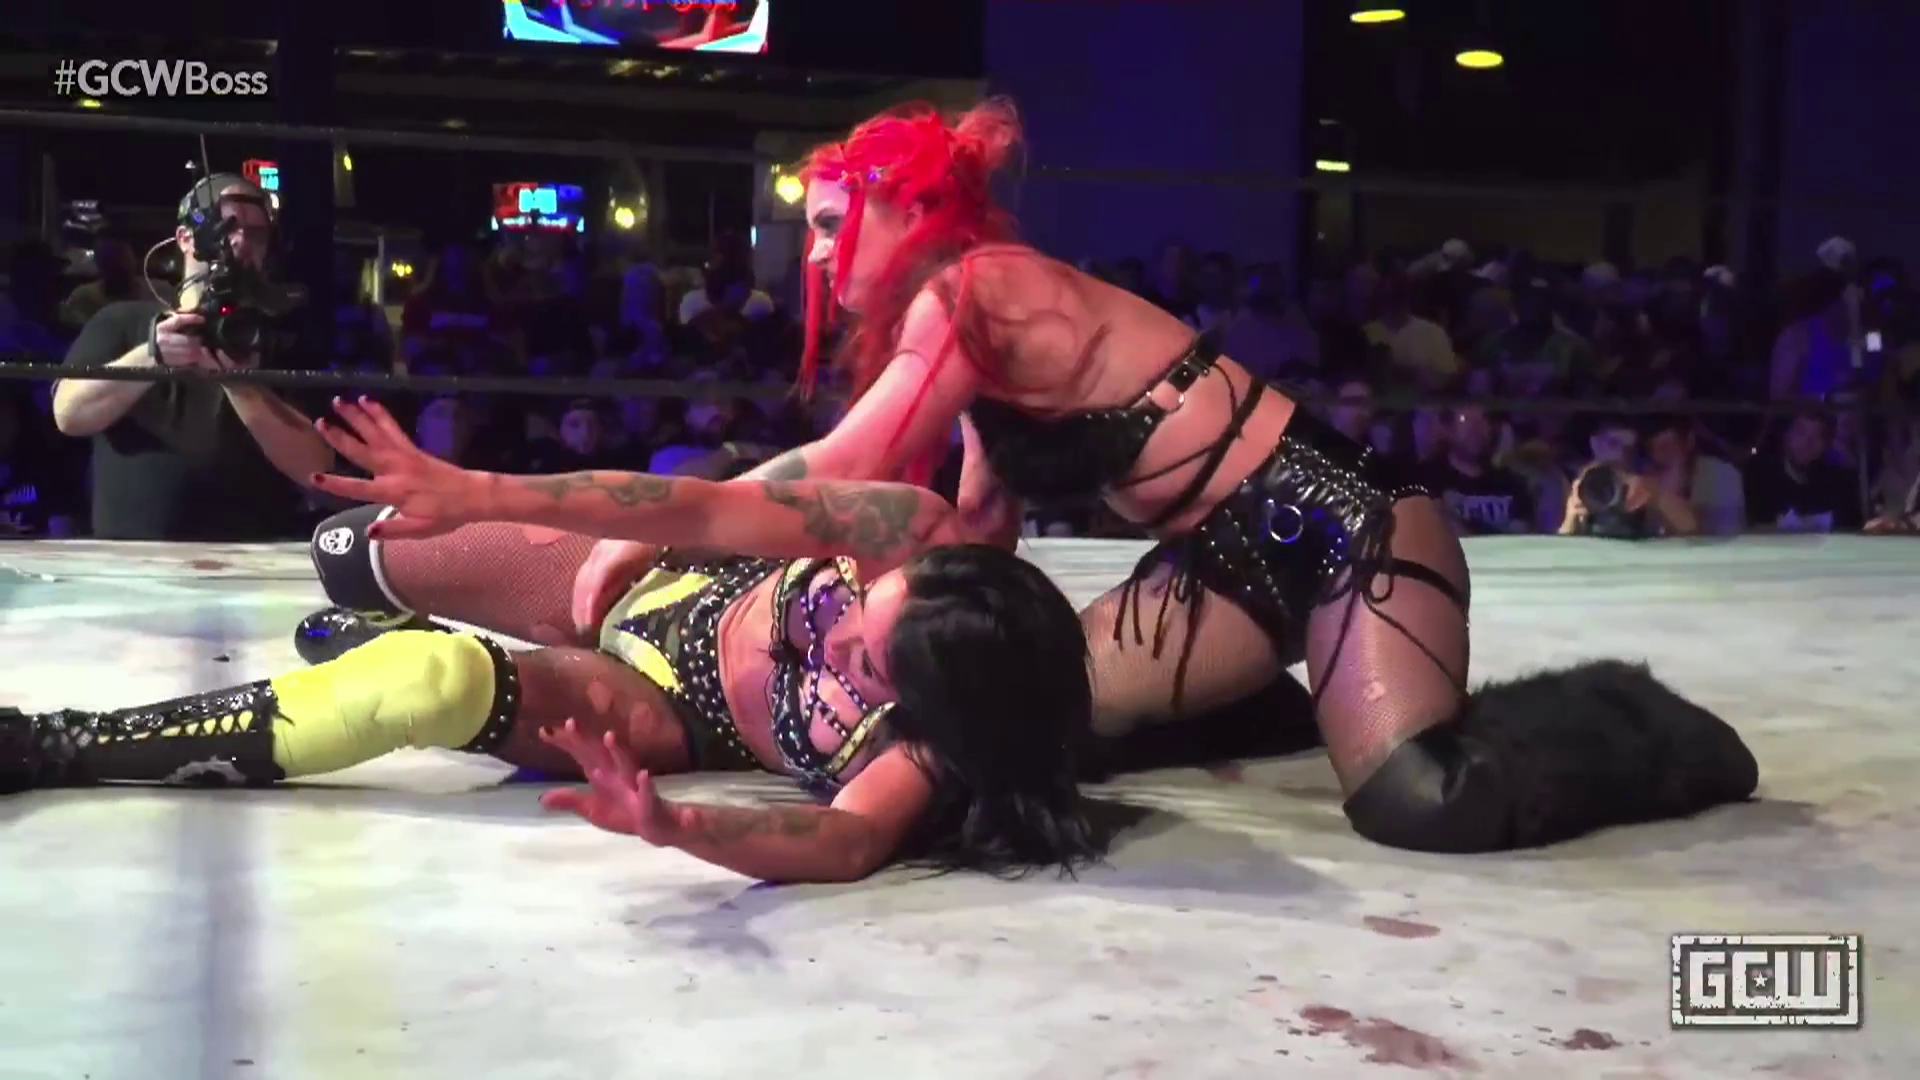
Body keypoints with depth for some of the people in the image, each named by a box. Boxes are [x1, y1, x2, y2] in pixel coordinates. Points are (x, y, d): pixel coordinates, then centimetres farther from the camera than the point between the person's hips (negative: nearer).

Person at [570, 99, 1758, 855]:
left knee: (1420, 804, -26)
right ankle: (1330, 699, 15)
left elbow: (839, 474, -19)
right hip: (1232, 562, 10)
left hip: (1339, 522, -9)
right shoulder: (975, 341, 14)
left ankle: (1630, 728, 7)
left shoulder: (974, 290, -14)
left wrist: (643, 533, -10)